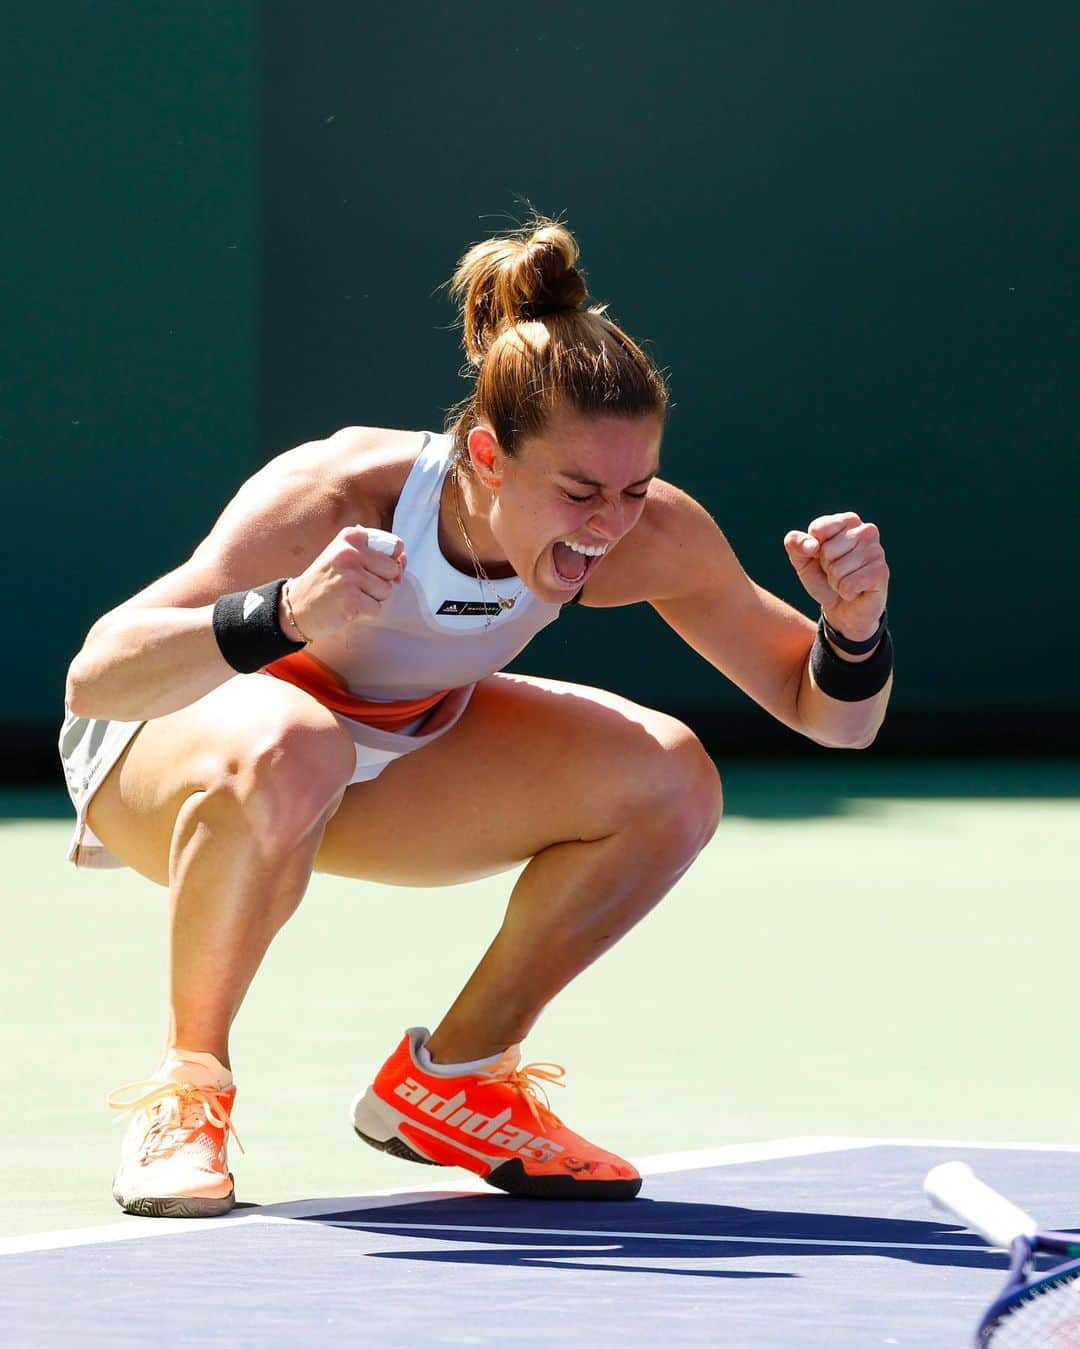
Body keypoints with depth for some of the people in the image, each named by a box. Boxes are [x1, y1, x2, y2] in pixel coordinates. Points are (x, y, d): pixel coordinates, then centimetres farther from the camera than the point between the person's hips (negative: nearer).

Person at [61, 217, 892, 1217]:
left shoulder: (649, 532, -22)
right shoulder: (336, 500, -36)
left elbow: (829, 716, -12)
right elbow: (93, 678, -43)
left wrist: (854, 625, -35)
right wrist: (286, 617, -59)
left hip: (387, 756, 5)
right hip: (166, 745, -5)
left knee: (668, 781, -16)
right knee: (286, 757, -41)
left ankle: (450, 1077, 2)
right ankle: (188, 1085, -18)